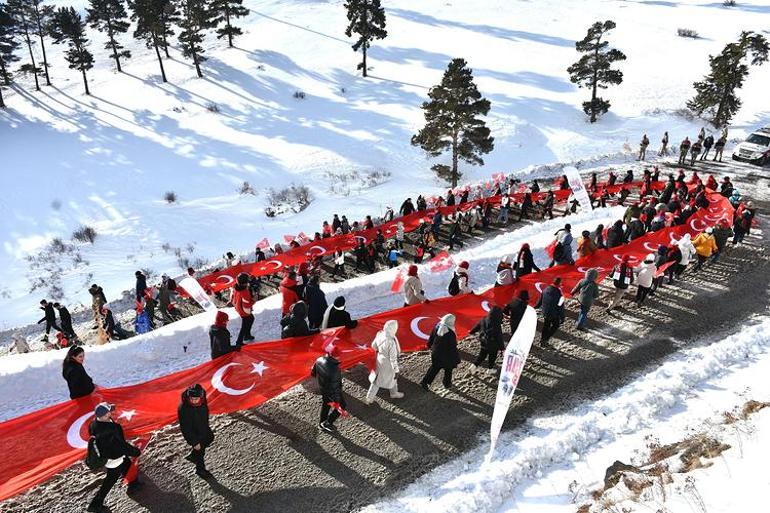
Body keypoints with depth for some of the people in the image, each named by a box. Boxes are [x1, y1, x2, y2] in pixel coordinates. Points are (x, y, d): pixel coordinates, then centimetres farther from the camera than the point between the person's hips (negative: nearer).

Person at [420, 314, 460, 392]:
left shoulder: (437, 327, -10)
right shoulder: (450, 333, -27)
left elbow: (431, 338, 3)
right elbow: (453, 347, -19)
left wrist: (429, 346, 23)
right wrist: (456, 358, -7)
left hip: (436, 353, 5)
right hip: (447, 356, -5)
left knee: (434, 368, 24)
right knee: (448, 370, 20)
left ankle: (424, 382, 23)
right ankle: (447, 385, 37)